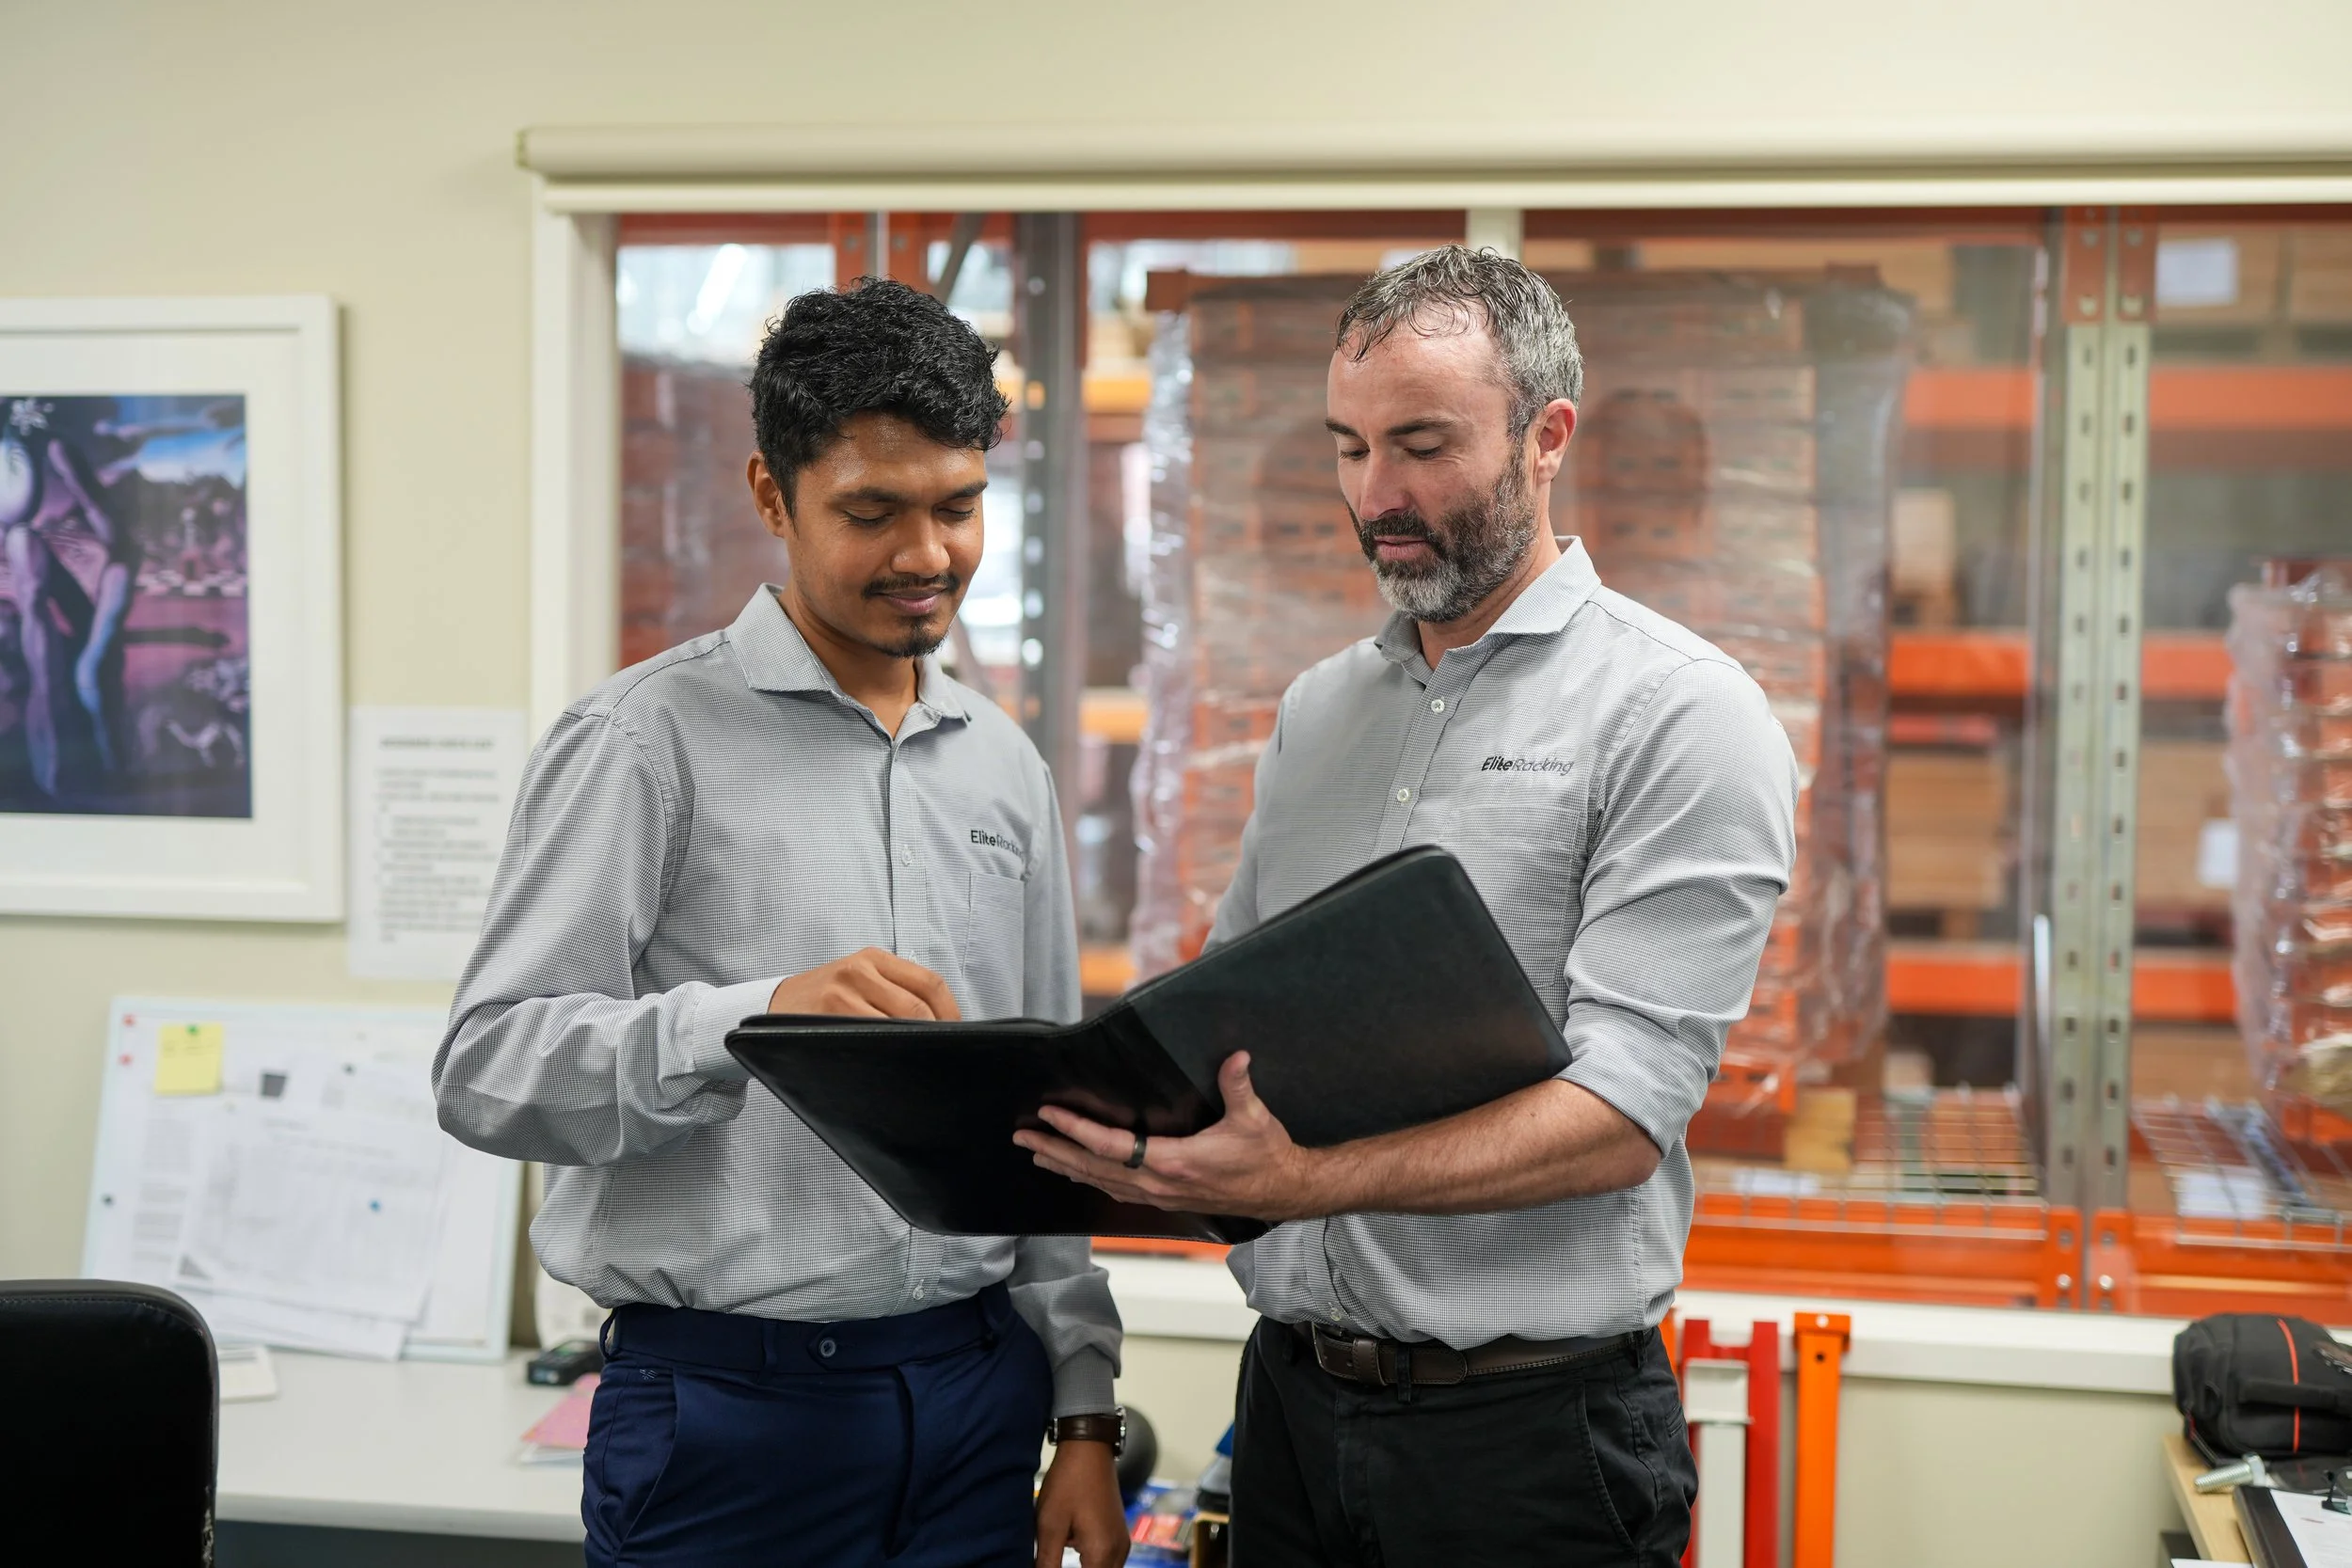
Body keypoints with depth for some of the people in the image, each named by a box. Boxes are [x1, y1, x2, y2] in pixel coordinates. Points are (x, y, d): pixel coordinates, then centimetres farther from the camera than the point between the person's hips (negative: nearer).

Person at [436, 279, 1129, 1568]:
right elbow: (487, 1067, -16)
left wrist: (1084, 1412, 11)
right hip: (730, 1404, -5)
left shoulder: (1003, 766, 11)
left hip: (977, 1395, 5)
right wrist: (754, 1016, -32)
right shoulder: (649, 739, -7)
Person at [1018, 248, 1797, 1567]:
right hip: (1295, 1394, 6)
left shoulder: (1681, 715, -9)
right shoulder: (1317, 710, 12)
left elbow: (1620, 1116, -19)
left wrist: (1310, 1182, -31)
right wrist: (1124, 1109, -8)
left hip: (1528, 1422, -5)